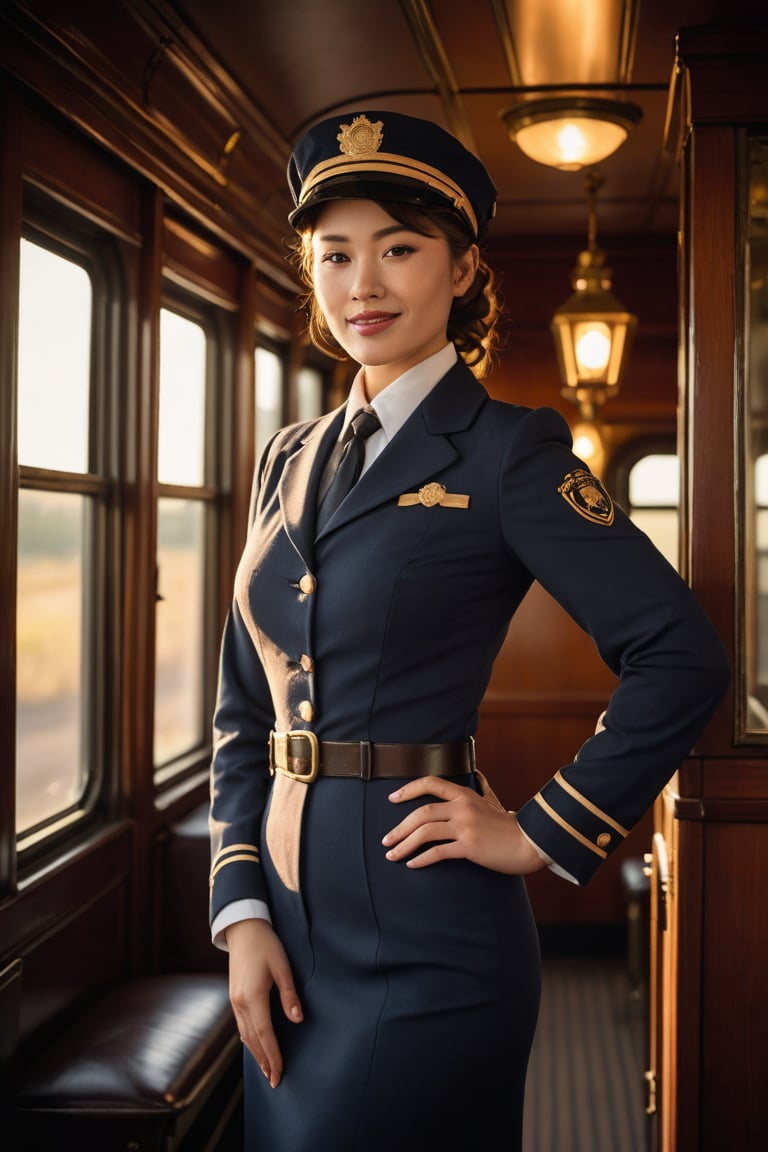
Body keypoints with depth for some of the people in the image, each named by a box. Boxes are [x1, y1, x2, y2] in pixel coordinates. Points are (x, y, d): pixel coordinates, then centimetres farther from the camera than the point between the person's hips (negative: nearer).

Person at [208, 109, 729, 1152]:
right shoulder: (290, 462, 10)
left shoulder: (504, 453, -8)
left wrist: (540, 836, -11)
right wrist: (242, 914, 1)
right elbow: (244, 707, 11)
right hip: (287, 919, 6)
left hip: (424, 941, -6)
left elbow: (681, 658, -14)